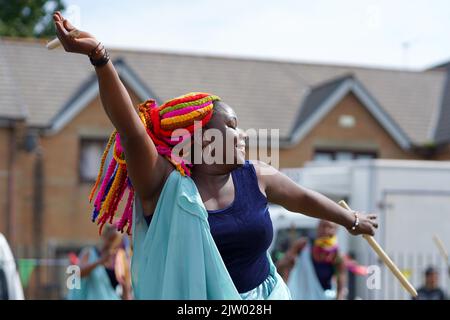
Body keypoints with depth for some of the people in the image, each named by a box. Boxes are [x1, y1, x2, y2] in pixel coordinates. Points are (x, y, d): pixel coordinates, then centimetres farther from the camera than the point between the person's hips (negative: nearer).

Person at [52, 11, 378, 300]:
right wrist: (99, 57, -40)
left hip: (263, 293, 4)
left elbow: (304, 198, 17)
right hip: (192, 294, -4)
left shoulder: (254, 176, 1)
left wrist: (352, 221, 32)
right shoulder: (165, 185, -14)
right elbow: (130, 129, -27)